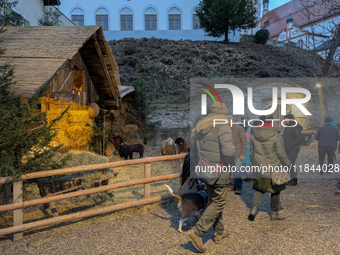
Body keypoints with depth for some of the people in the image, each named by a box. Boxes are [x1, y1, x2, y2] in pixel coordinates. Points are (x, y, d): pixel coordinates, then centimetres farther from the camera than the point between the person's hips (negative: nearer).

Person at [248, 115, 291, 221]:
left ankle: (254, 208, -1)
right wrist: (288, 164, 5)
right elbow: (281, 154, -10)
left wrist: (254, 164, 23)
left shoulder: (254, 136, -1)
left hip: (258, 169, 3)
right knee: (275, 191, 13)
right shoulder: (276, 136, -13)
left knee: (259, 189, 17)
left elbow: (251, 153, 8)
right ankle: (274, 213, 24)